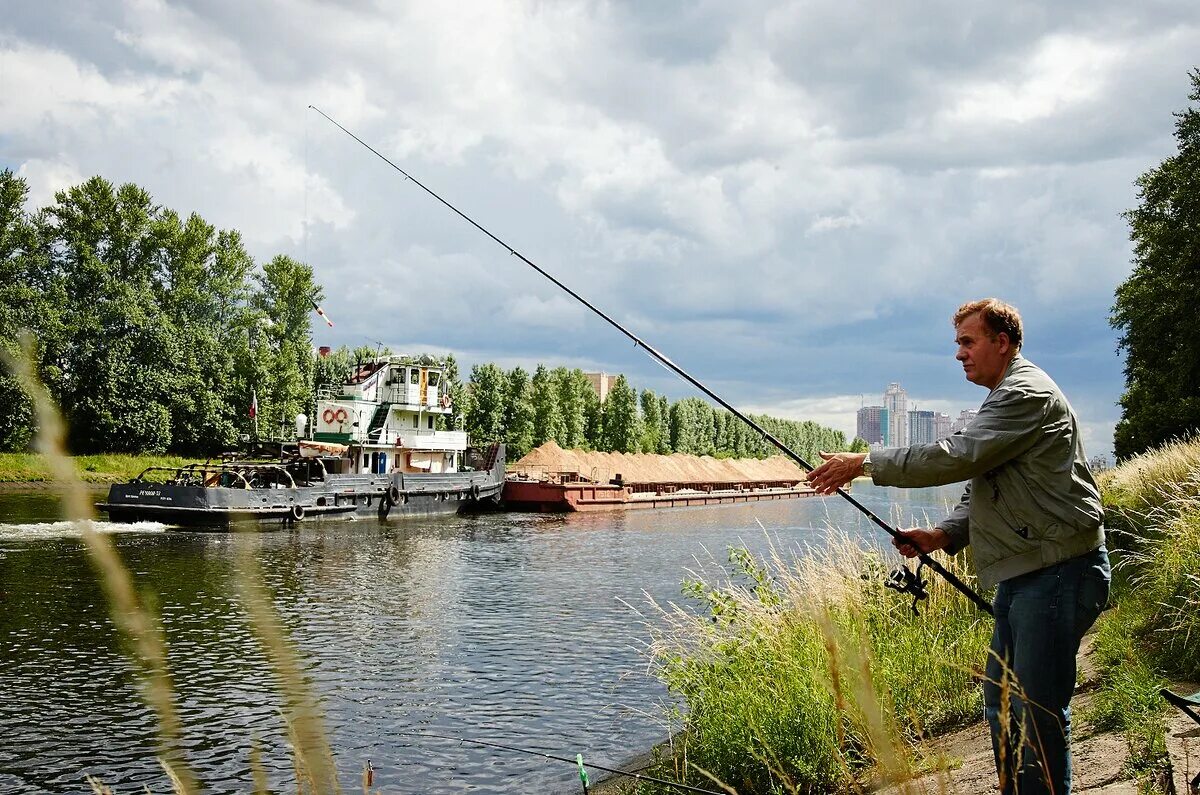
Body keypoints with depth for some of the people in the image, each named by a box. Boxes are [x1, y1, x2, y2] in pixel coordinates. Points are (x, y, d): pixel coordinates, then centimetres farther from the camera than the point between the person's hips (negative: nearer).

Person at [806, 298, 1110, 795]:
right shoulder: (1005, 401, 21)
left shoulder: (1027, 392, -12)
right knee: (1001, 704, 15)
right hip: (1021, 574, 11)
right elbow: (982, 492, 21)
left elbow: (959, 457, -22)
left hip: (1058, 571, -11)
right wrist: (943, 535, 4)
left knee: (1036, 711, -8)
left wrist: (864, 464, -17)